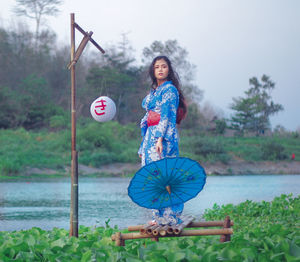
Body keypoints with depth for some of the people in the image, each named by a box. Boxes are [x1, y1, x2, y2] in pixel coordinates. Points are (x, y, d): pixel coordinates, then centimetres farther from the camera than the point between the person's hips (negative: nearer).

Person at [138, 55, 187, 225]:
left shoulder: (169, 89, -6)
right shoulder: (154, 91, 19)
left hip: (164, 137, -9)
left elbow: (167, 116, -16)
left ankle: (170, 216, -8)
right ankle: (160, 216, 12)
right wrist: (144, 145, 20)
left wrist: (160, 138, -25)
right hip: (151, 136, 9)